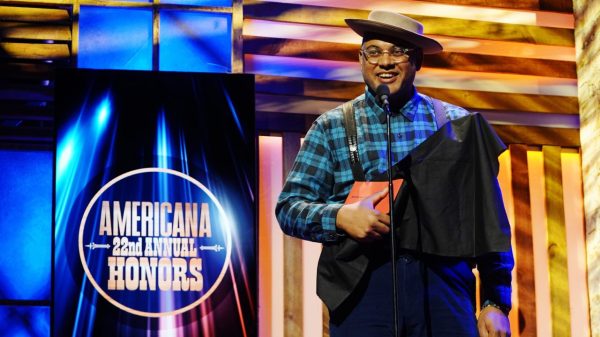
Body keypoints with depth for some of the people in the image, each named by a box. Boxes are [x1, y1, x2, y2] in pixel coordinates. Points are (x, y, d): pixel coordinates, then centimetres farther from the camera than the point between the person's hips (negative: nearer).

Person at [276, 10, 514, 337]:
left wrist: (496, 302, 5)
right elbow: (288, 208, 6)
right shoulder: (331, 127, 10)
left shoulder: (457, 124, 11)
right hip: (362, 285, 0)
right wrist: (341, 216, -14)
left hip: (444, 282, 0)